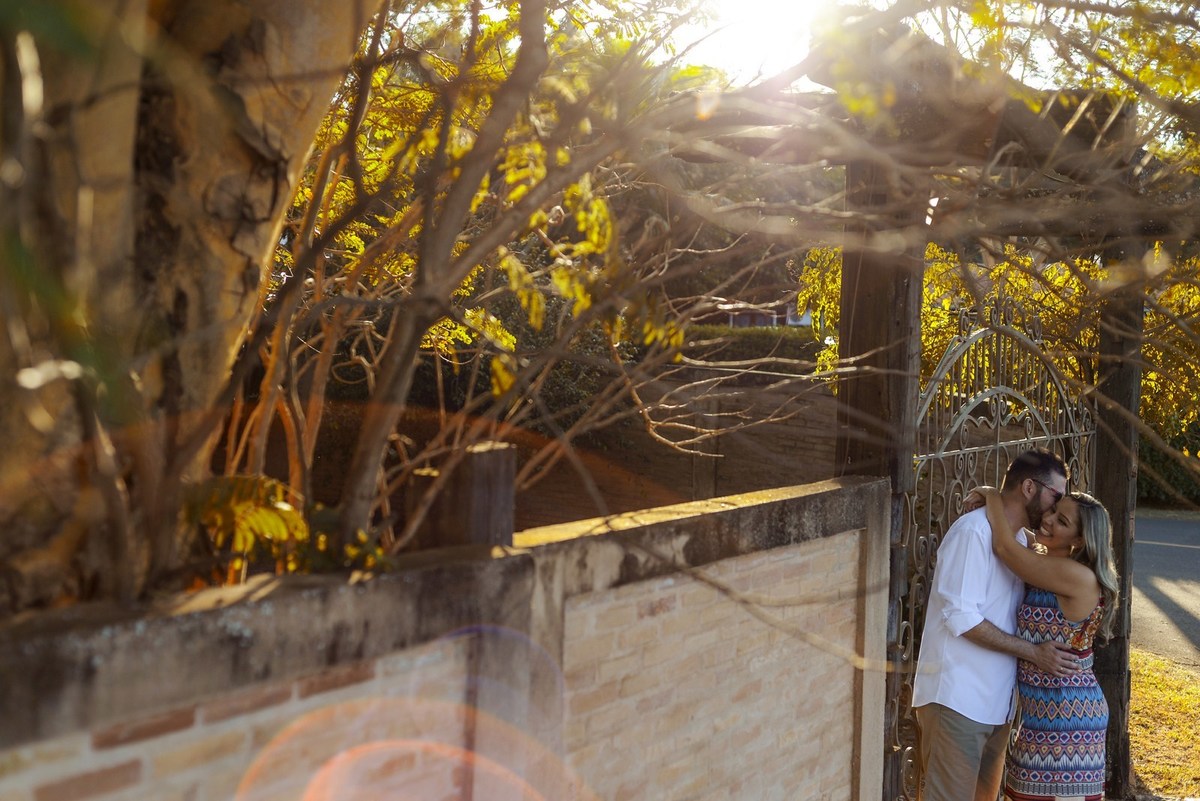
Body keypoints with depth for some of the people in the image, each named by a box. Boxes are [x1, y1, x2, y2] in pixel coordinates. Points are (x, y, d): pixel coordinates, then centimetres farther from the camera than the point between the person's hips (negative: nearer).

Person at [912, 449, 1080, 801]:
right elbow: (961, 617, -20)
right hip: (956, 701, -9)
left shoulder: (1018, 539, 14)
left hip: (995, 702, 9)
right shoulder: (973, 531, -14)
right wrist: (1034, 652, -17)